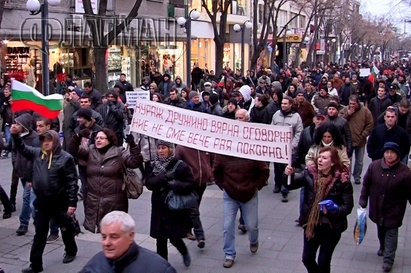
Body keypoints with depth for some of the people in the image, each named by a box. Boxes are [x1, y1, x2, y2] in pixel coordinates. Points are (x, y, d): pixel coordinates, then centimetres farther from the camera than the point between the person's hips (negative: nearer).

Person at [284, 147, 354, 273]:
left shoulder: (342, 181, -15)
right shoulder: (310, 173, -6)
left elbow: (348, 207, -11)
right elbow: (292, 183, -16)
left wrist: (331, 211, -26)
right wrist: (289, 175, -37)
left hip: (331, 227, -3)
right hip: (310, 224, 4)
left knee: (323, 263, 7)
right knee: (307, 259, 15)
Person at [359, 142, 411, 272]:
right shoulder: (374, 166, -10)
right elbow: (366, 184, -1)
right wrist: (363, 202, 0)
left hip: (394, 209, -3)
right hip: (377, 207, 3)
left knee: (391, 232, 3)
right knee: (380, 229, 22)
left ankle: (388, 259, 13)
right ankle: (383, 247, 48)